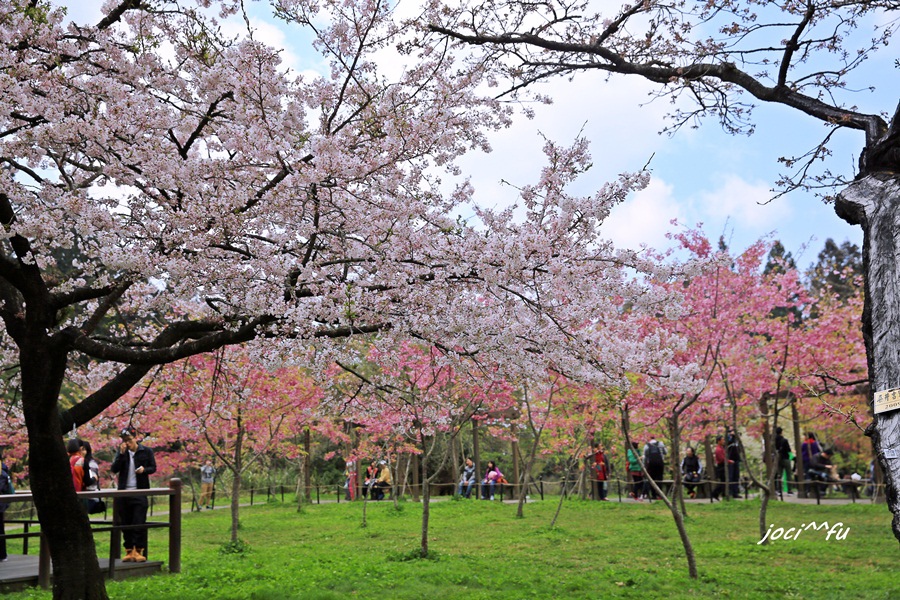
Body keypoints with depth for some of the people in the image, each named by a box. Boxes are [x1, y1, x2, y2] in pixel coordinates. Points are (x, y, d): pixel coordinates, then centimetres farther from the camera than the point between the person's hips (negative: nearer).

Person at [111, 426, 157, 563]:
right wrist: (121, 453, -12)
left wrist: (144, 469, -16)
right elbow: (114, 469, -1)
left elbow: (153, 468, 6)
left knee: (139, 523, -6)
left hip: (140, 492, -3)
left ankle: (138, 551, -2)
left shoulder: (146, 451, 1)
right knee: (125, 524, 5)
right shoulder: (121, 452, 8)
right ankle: (129, 551, 12)